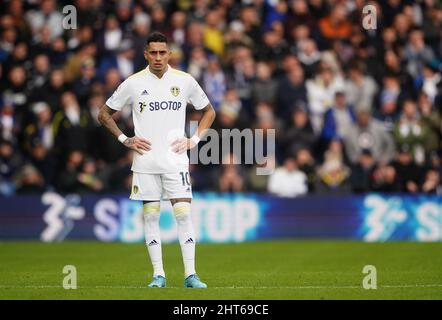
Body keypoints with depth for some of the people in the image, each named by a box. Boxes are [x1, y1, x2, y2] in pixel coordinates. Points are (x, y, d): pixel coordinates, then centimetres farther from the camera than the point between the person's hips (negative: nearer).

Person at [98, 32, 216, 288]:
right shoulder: (133, 83, 1)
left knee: (183, 213, -7)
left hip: (175, 159, 0)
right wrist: (124, 139, 1)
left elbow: (209, 111, 17)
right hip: (145, 162, 0)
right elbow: (104, 114, 11)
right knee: (151, 215, 1)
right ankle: (158, 274, 6)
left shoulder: (185, 81, 3)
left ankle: (191, 274, -5)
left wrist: (194, 140, 4)